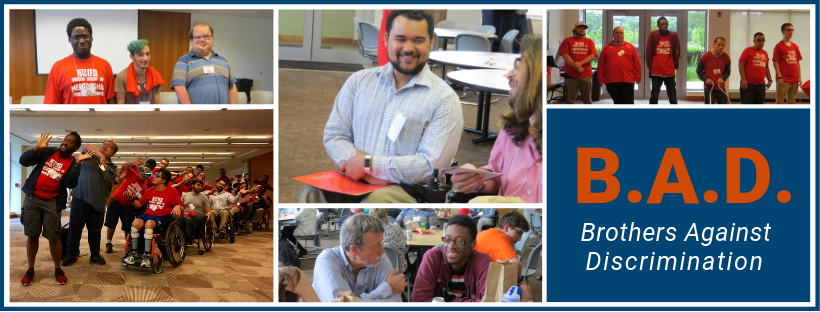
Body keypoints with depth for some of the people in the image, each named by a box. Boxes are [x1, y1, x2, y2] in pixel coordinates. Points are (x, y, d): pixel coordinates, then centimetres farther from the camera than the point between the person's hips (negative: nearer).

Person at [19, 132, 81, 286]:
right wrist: (36, 148, -16)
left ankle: (58, 270, 12)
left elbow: (70, 184, -17)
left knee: (53, 237, -4)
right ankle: (30, 270, 15)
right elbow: (23, 161, -1)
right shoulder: (48, 152, 4)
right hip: (32, 198, 2)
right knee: (32, 235, 5)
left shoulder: (73, 164, -2)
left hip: (52, 203, -2)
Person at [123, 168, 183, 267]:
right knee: (135, 222, -29)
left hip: (161, 217, -4)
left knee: (149, 223, -37)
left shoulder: (172, 191, 5)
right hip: (147, 214, 4)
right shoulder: (150, 190, 17)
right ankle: (134, 253, -18)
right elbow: (139, 205, 19)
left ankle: (147, 255, -32)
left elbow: (180, 206, 4)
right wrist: (131, 199, 2)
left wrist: (178, 207, -19)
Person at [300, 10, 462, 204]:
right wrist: (367, 173, -10)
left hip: (408, 190, -3)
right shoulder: (359, 81, 14)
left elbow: (432, 165, -9)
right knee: (312, 192, -28)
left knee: (375, 201, -37)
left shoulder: (445, 98, 0)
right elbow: (334, 135, 9)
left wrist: (369, 164, -12)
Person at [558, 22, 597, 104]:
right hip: (571, 75, -1)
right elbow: (564, 55, -4)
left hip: (586, 75, 2)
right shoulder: (567, 41, 7)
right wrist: (575, 66, -16)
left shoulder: (589, 42, 12)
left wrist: (580, 63, -14)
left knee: (587, 100, 5)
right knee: (570, 100, 1)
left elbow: (593, 56, 0)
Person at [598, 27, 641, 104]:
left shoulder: (630, 47, 9)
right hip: (611, 82, 1)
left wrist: (637, 77, 1)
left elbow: (637, 63, 7)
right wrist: (601, 79, 1)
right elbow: (601, 65, 6)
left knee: (629, 103, -1)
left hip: (627, 81, -1)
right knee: (617, 102, 8)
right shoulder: (606, 48, 10)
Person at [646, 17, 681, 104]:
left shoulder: (674, 35, 2)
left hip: (670, 71, 1)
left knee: (673, 97, 7)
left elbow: (677, 51, 8)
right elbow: (649, 51, -1)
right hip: (656, 71, -1)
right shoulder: (653, 34, -2)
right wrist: (650, 65, -3)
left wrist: (675, 64, 5)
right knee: (654, 97, 6)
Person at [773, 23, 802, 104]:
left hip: (794, 79, 6)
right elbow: (775, 62, -8)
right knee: (780, 101, -6)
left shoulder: (795, 46, 14)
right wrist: (780, 77, -15)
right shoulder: (779, 46, -4)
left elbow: (797, 62, 15)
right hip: (783, 80, -6)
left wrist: (799, 77, 8)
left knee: (792, 102, 10)